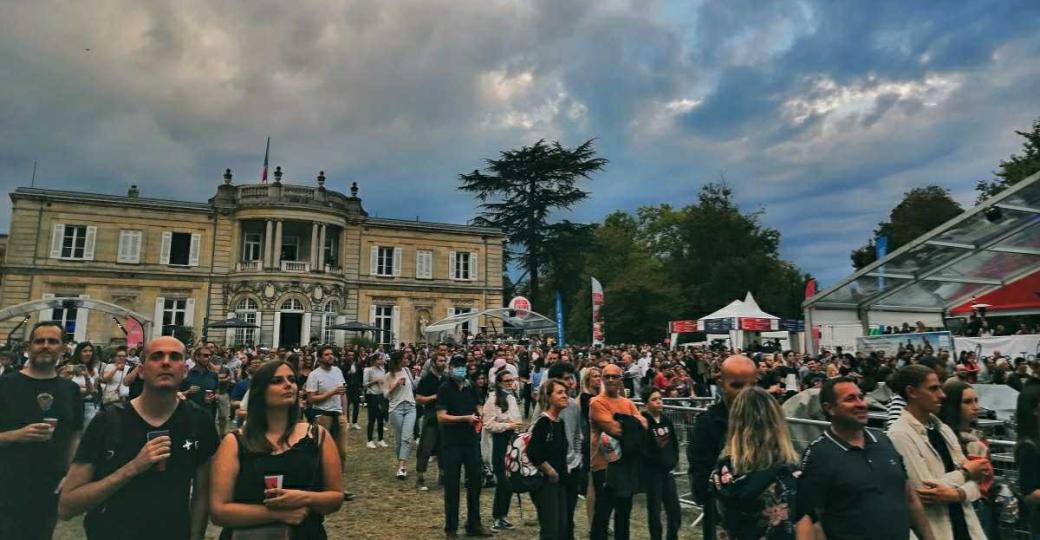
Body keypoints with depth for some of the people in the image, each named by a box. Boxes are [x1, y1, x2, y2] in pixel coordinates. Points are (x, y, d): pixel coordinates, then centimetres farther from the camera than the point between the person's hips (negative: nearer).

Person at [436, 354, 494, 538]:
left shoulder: (471, 388, 7)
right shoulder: (444, 389, -9)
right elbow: (441, 417, -16)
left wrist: (478, 416, -4)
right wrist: (466, 418, -24)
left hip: (471, 441, 5)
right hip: (452, 443, -5)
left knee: (475, 481, 12)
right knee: (452, 485, 5)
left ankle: (474, 524, 27)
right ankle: (451, 528, 20)